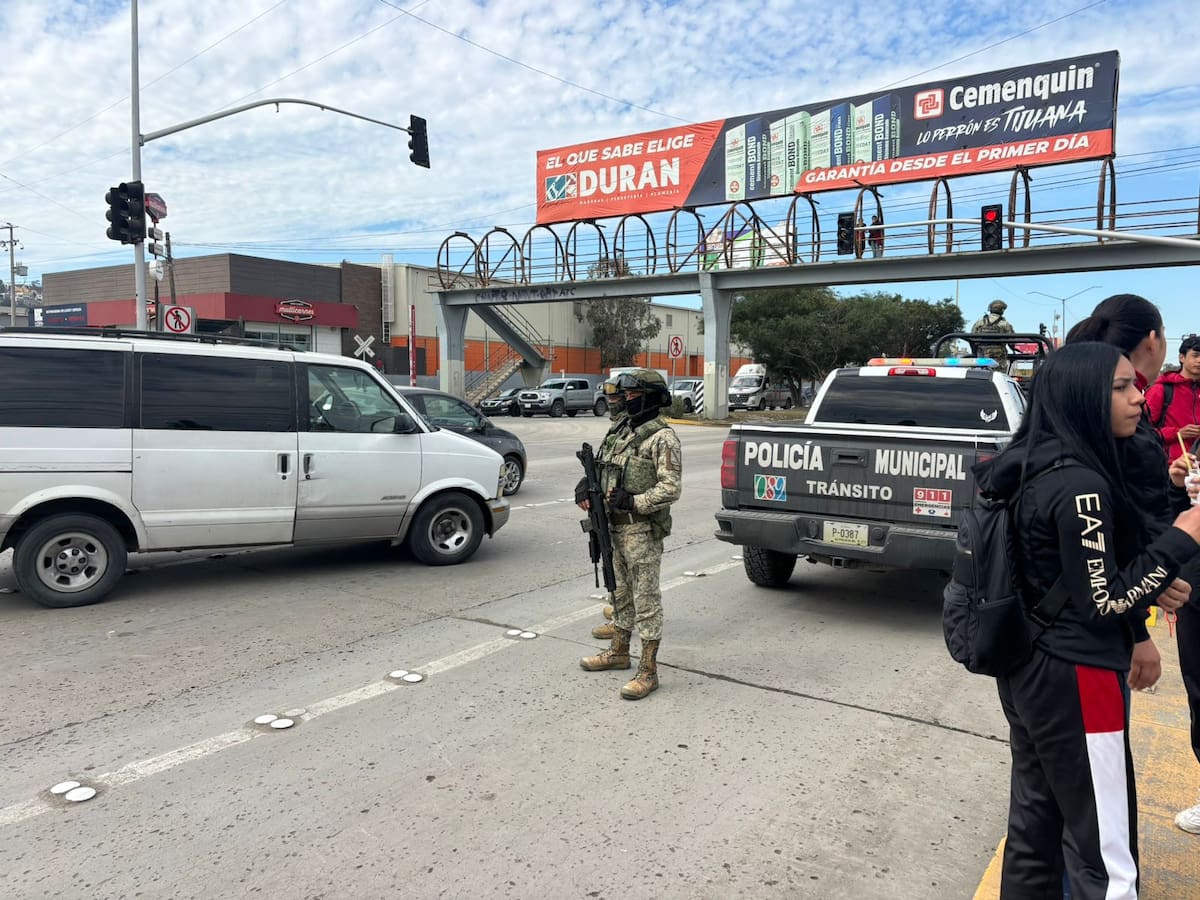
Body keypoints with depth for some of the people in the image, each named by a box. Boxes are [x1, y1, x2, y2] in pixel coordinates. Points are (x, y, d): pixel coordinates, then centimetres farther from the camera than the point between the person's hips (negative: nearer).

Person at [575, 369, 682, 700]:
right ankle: (619, 651, 36)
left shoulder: (662, 437, -12)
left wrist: (633, 502, -25)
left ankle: (648, 671, 4)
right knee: (620, 594, 20)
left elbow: (670, 488, -18)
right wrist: (586, 486, 2)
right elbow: (602, 468, 22)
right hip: (614, 527, 8)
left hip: (642, 531, -8)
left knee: (646, 598, -2)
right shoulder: (619, 430, 12)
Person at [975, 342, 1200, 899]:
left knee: (1036, 821, 20)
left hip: (1030, 668, 9)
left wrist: (1143, 587, 7)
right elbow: (1101, 603, -16)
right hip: (1074, 678, -9)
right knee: (1103, 853, 3)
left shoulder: (1036, 469, 6)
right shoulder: (1080, 485, -20)